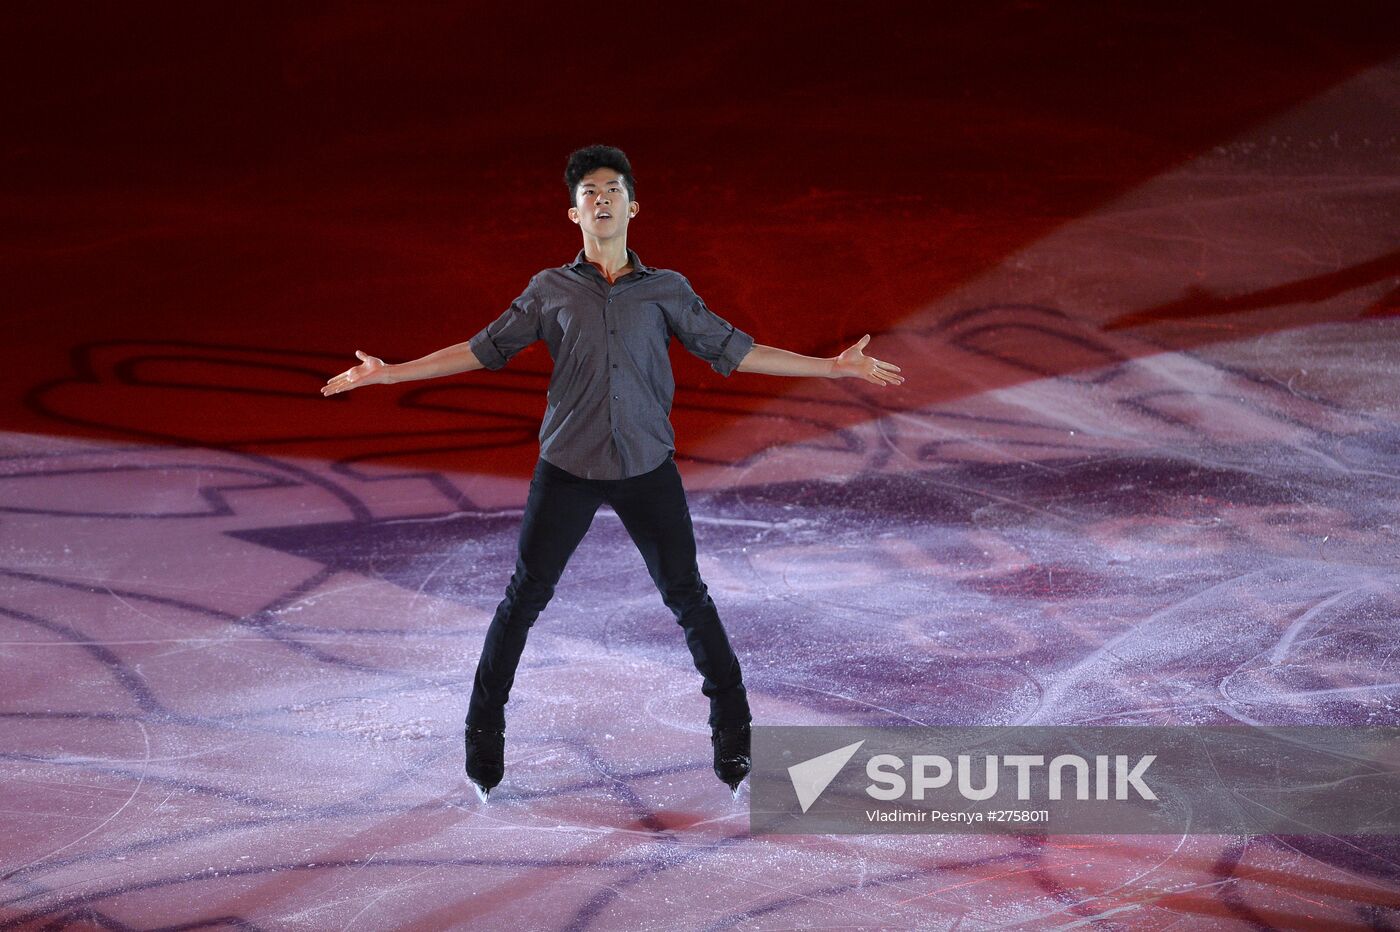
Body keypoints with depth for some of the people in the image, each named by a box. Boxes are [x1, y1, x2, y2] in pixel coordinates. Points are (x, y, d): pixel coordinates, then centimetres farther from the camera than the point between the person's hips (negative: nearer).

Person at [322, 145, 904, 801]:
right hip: (567, 468, 0)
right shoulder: (550, 290, 5)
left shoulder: (666, 290, 6)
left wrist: (834, 366, 4)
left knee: (687, 597, 3)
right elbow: (484, 349, 9)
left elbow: (732, 350, 8)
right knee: (524, 598, 2)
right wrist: (389, 372, 5)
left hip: (647, 468, 0)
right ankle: (483, 728, 17)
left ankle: (733, 733, 17)